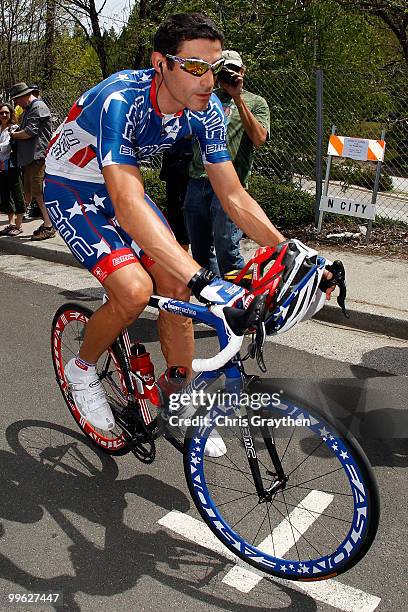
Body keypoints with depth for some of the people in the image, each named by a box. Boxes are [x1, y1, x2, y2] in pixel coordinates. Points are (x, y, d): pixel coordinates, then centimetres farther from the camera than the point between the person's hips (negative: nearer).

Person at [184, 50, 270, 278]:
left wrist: (238, 98, -10)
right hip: (196, 183, 5)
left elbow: (259, 138, -8)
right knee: (200, 251, 8)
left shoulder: (256, 102, 11)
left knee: (226, 250, -12)